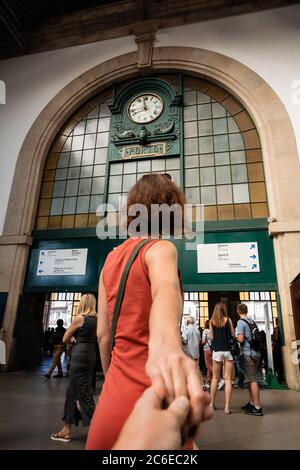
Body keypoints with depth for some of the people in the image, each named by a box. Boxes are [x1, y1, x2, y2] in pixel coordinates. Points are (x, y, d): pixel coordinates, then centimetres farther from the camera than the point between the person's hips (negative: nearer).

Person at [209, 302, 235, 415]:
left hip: (217, 351, 2)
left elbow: (211, 337, 3)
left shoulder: (212, 321, 1)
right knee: (228, 379, 3)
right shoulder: (228, 320, -3)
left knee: (215, 378, 14)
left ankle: (212, 403, 21)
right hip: (228, 350, -1)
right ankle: (227, 407, 2)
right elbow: (233, 335, 0)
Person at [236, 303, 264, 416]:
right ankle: (251, 403, 25)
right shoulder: (252, 321, 11)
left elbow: (241, 339, -16)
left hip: (248, 354, -7)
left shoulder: (241, 322, -11)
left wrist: (235, 337, 2)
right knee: (251, 380, 15)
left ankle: (257, 408, 3)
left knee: (252, 380, -2)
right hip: (256, 353, 7)